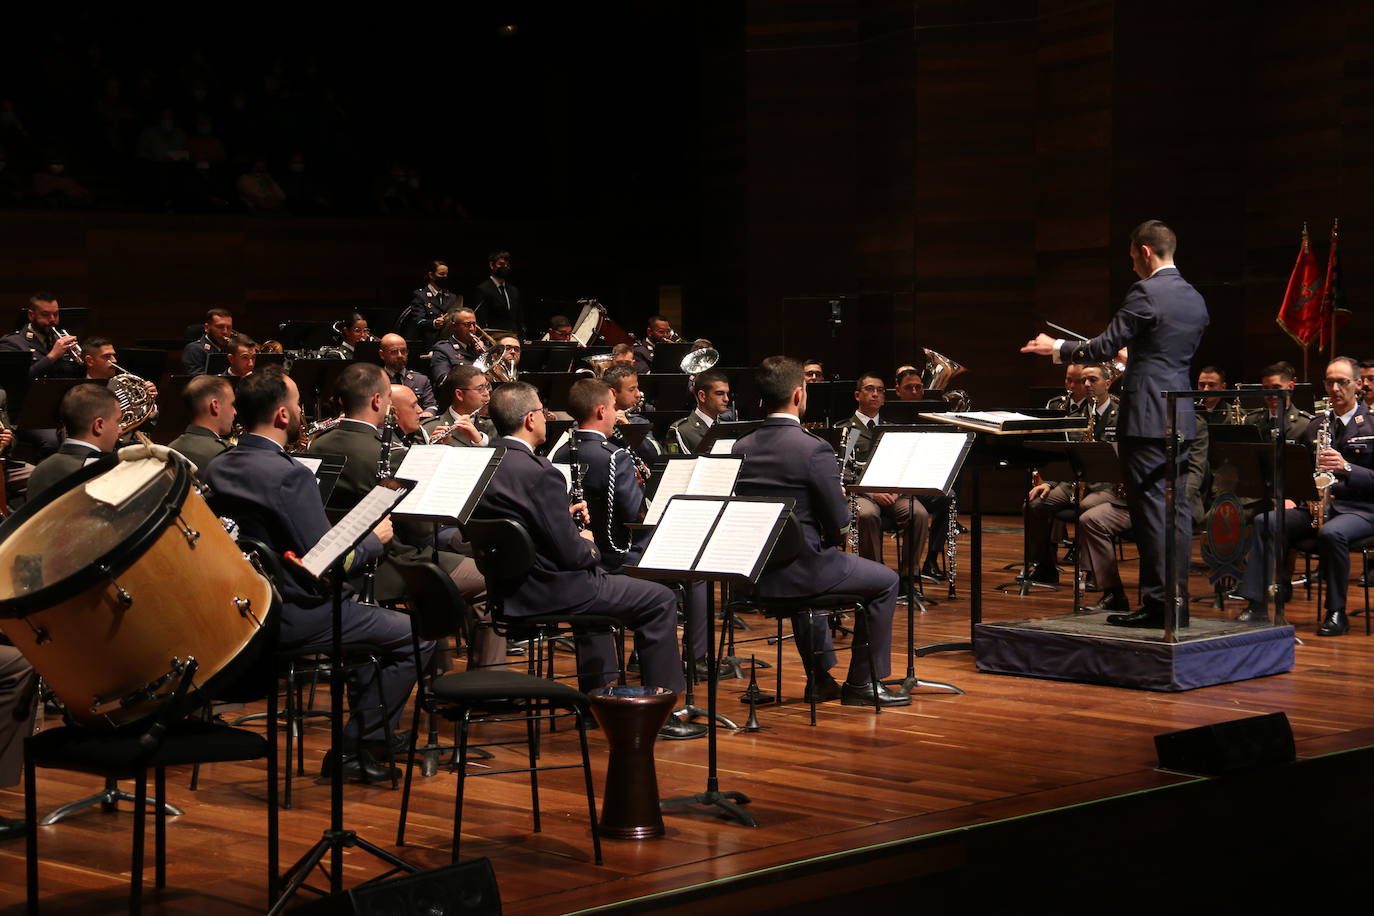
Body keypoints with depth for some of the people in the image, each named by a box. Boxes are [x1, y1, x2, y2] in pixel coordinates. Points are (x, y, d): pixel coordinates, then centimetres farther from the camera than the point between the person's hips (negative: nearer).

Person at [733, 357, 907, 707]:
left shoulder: (741, 448, 1)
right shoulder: (814, 449, -18)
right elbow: (838, 520, -15)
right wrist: (840, 498, 9)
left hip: (754, 573, 7)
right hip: (801, 571, -7)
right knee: (886, 581, 14)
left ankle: (820, 678, 41)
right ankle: (862, 682, 17)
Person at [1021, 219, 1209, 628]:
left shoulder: (1145, 293, -12)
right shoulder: (1195, 300, 14)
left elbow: (1105, 347, -12)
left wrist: (1056, 348, 2)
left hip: (1147, 419, -8)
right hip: (1182, 421, 8)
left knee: (1151, 510, -6)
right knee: (1176, 513, 9)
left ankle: (1158, 604, -6)